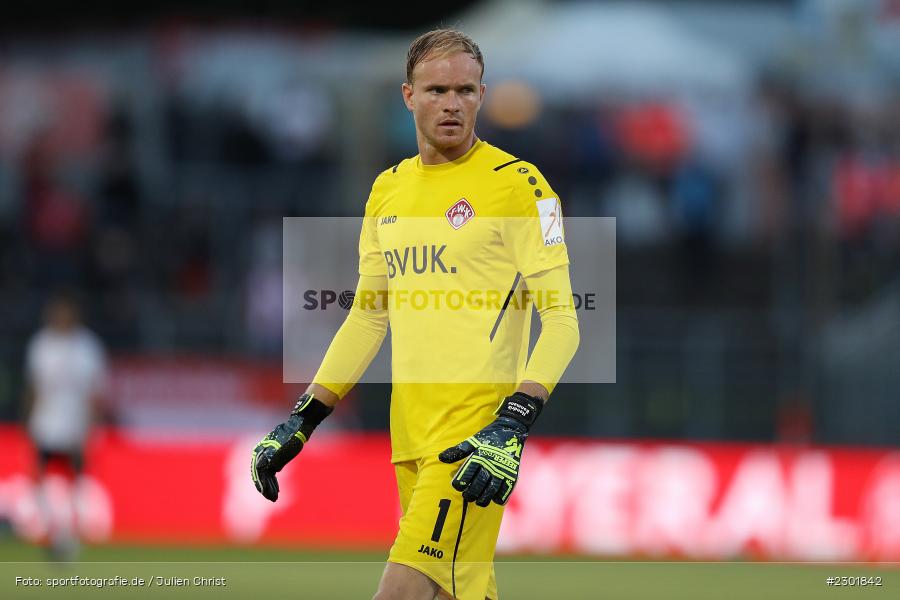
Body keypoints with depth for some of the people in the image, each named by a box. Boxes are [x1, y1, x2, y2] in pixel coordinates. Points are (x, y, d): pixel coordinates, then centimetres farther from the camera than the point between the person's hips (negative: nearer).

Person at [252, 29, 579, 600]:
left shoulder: (516, 184, -5)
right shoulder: (388, 190, 15)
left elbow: (561, 319, -8)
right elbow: (368, 315, 23)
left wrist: (512, 428, -19)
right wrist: (302, 421, 17)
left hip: (477, 436, -7)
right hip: (411, 435, 7)